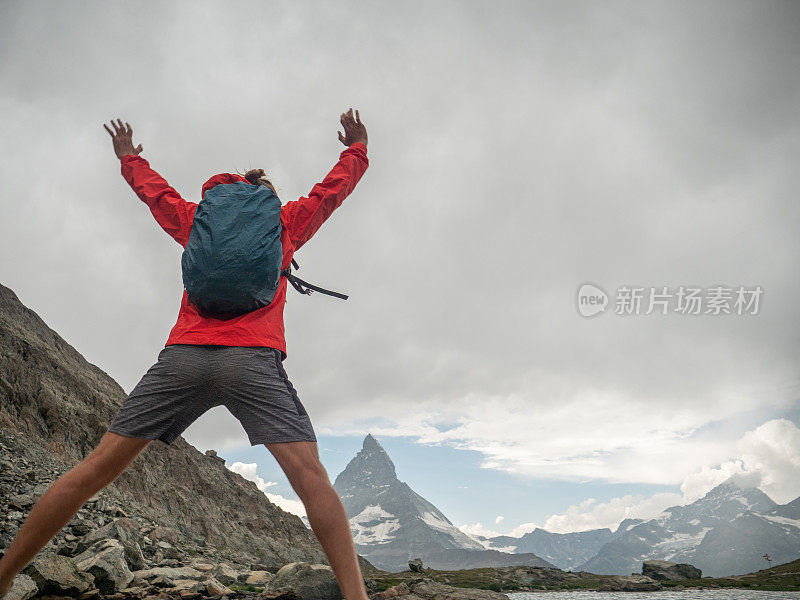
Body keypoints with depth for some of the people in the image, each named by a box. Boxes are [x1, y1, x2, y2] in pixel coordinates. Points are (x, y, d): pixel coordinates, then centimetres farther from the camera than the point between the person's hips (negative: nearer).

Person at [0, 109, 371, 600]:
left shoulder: (198, 220, 25)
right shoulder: (286, 223, 20)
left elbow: (151, 187, 42)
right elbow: (334, 187, 33)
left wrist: (128, 156, 63)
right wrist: (358, 147, 51)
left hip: (184, 355, 3)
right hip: (253, 358, -3)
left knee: (97, 469, 7)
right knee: (311, 478, -12)